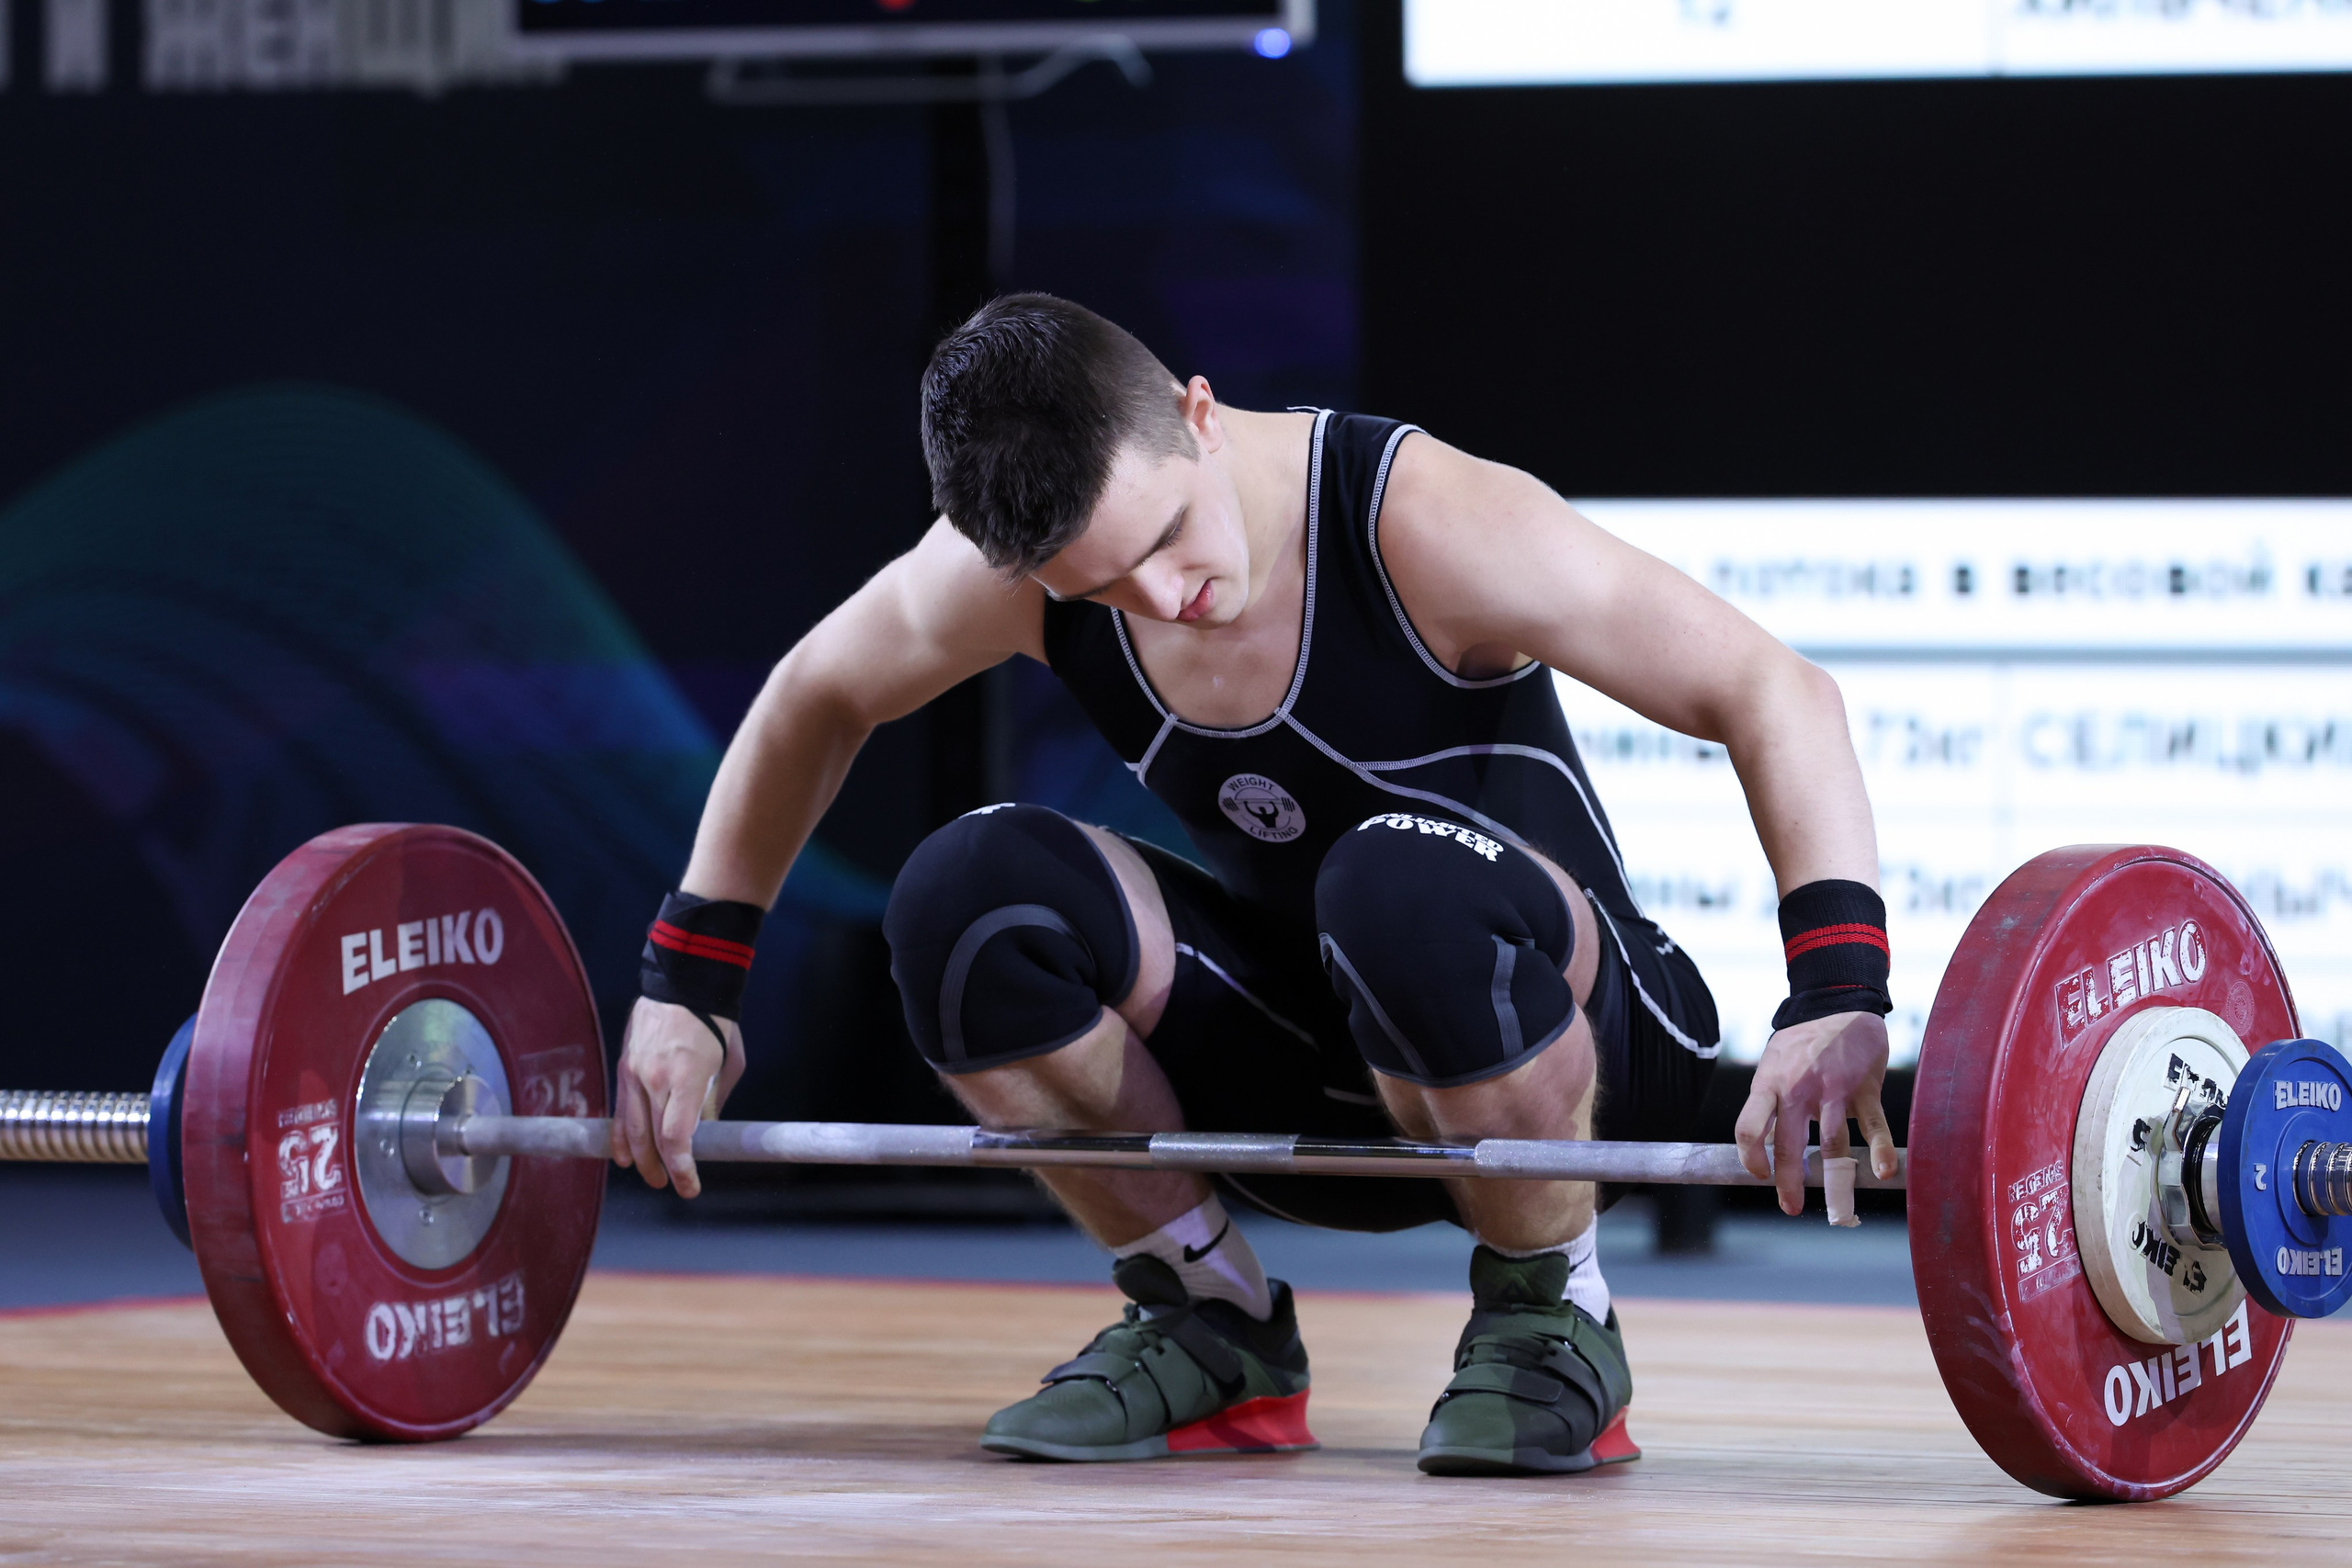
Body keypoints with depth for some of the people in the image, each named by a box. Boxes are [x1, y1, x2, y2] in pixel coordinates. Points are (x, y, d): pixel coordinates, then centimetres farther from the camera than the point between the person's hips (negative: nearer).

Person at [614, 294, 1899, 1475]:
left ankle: (1550, 1318, -12)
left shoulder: (1419, 523, -26)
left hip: (1586, 1056, -4)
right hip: (1310, 1072, 4)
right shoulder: (1014, 563, -14)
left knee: (1402, 887, -39)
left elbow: (1773, 693, -26)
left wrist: (1834, 996, -38)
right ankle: (1213, 1325, -1)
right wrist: (686, 986, 3)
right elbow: (814, 704, 7)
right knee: (965, 897, -21)